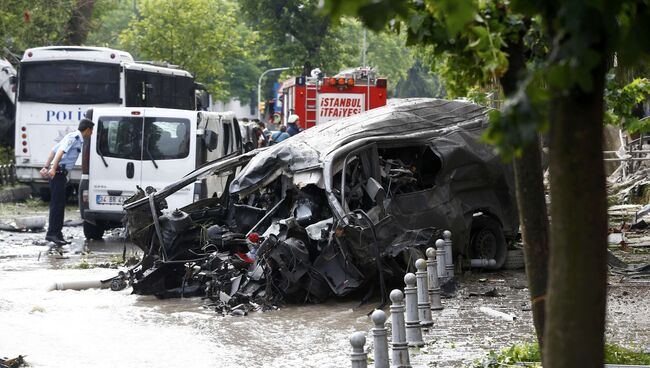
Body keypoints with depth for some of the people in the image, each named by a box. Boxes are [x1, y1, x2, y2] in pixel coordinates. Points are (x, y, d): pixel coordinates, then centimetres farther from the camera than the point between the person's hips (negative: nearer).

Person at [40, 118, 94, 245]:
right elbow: (60, 151, -23)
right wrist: (53, 169, -31)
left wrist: (46, 167, 21)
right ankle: (52, 233, -13)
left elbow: (54, 150, 23)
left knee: (59, 204, 11)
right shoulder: (74, 137, -10)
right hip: (58, 172, -10)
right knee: (57, 204, -11)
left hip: (60, 173, 10)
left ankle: (57, 234, 15)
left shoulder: (78, 139, 20)